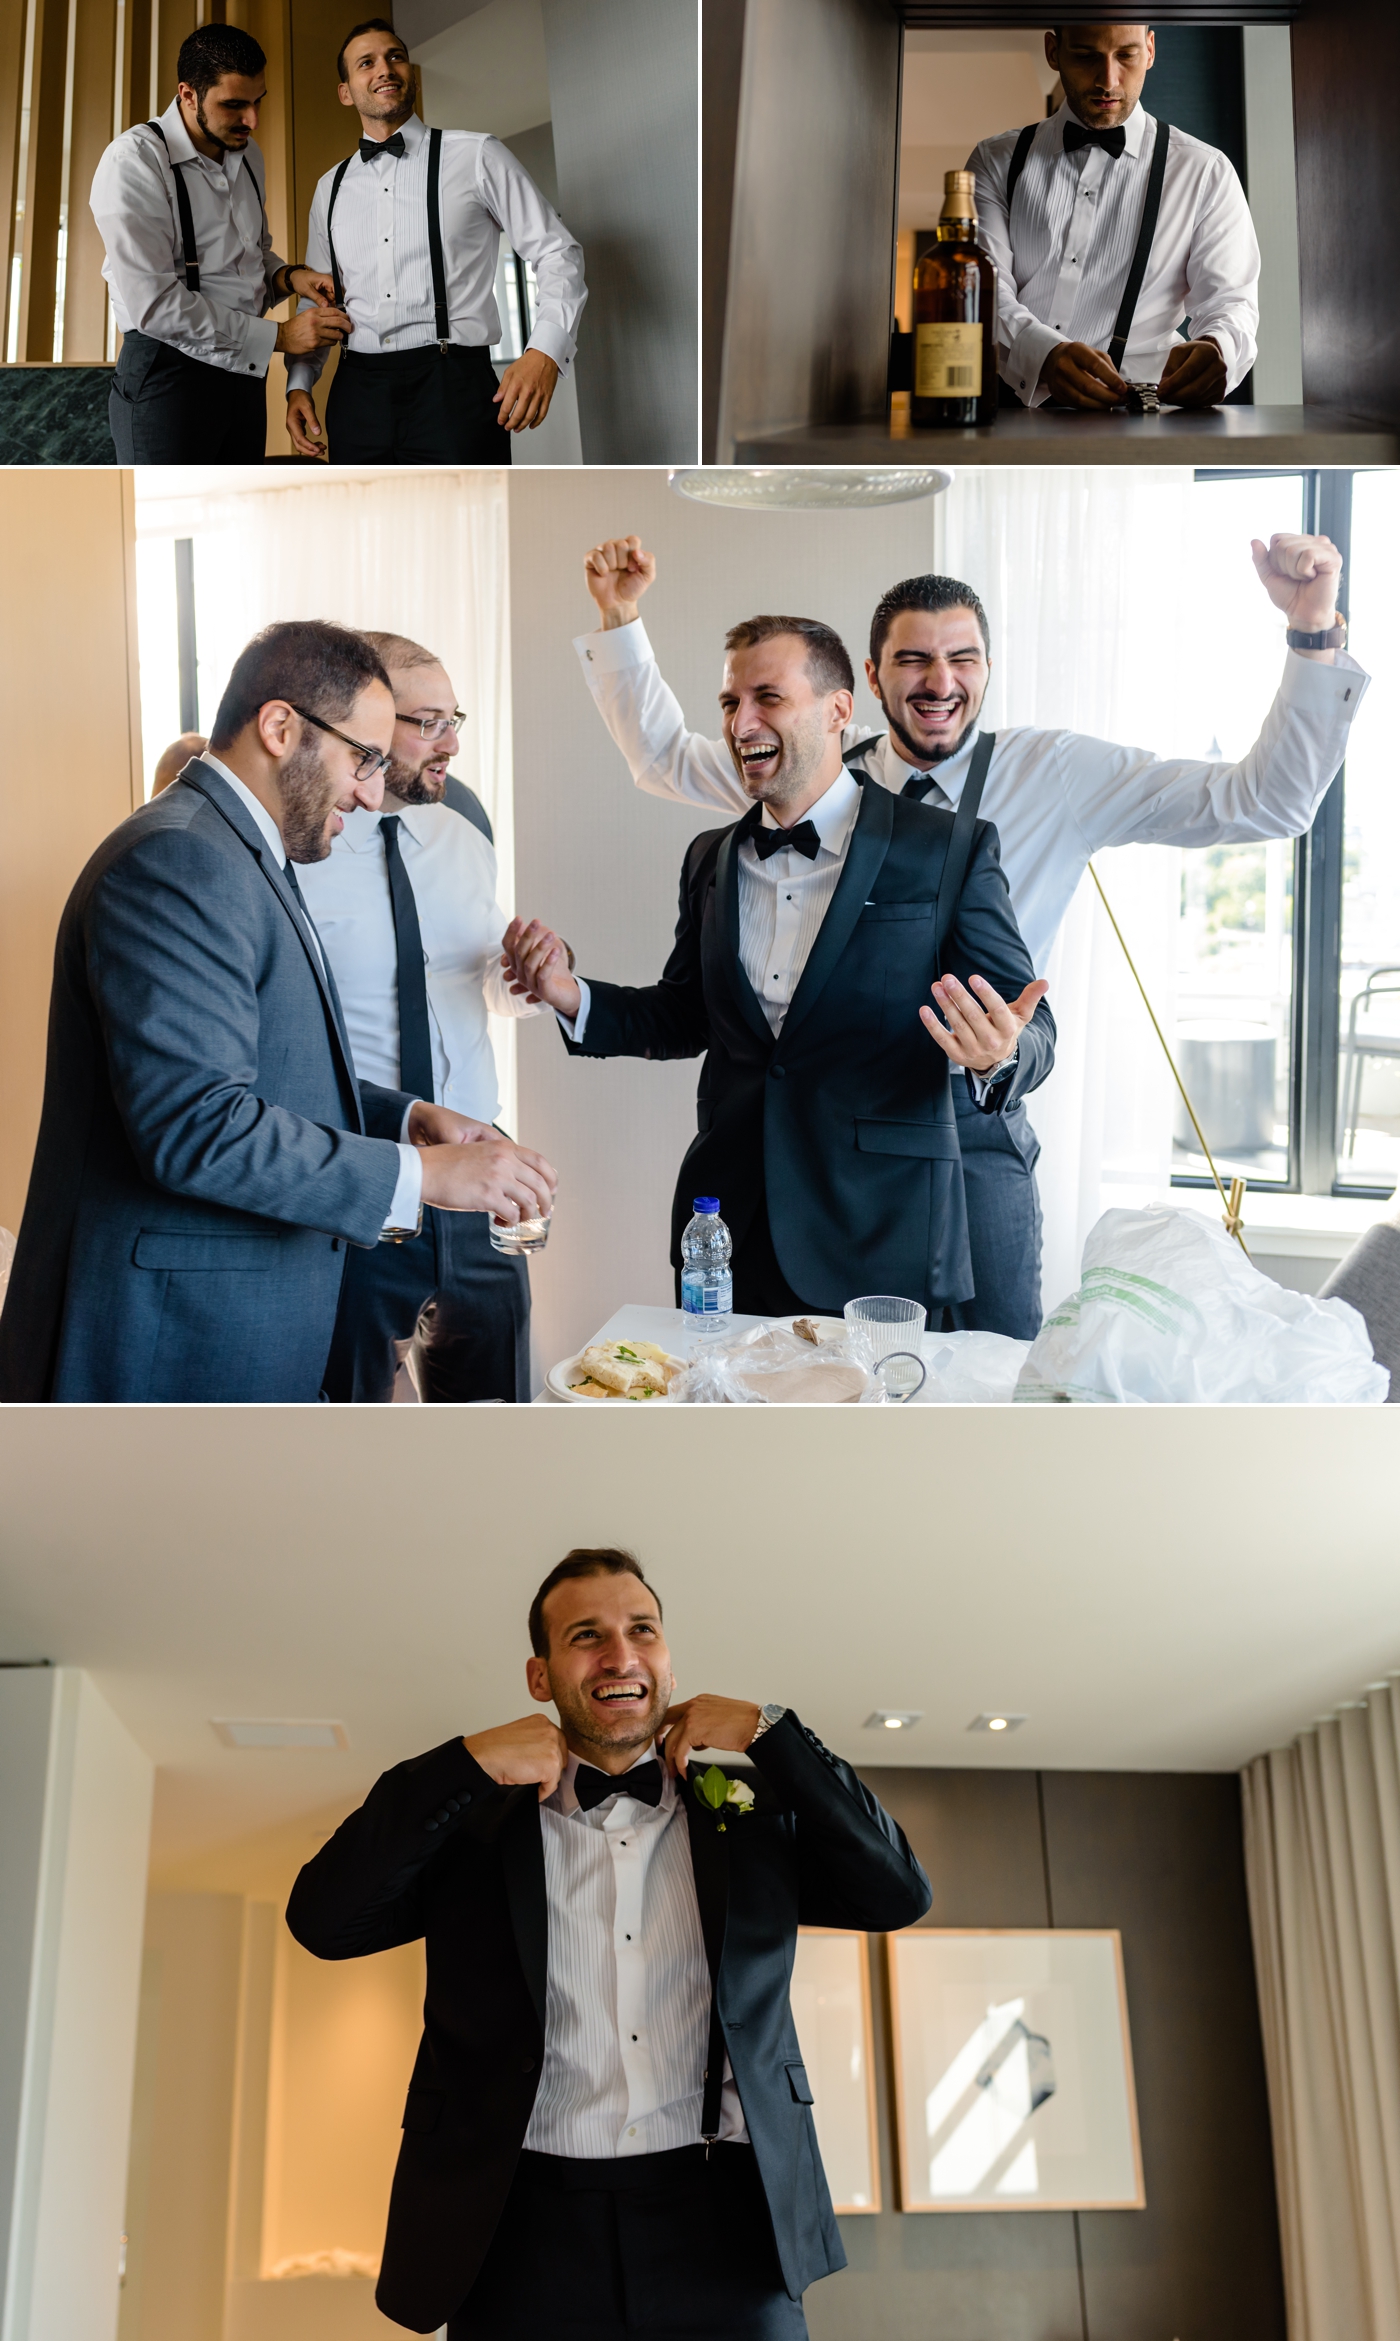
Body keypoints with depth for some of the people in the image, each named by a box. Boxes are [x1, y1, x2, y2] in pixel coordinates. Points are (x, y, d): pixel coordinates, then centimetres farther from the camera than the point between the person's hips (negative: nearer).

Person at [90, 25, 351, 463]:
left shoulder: (248, 156, 12)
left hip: (243, 370, 7)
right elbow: (152, 303, -21)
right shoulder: (134, 160, -13)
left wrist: (287, 278, 2)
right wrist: (279, 336, -19)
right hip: (168, 373, -7)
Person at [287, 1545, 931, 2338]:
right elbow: (324, 1919, -2)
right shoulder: (473, 1824, 8)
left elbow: (901, 1894, 2)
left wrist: (770, 1733, 0)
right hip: (529, 2233, -1)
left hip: (725, 2230, 1)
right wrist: (465, 1764, -8)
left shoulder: (752, 1817, 11)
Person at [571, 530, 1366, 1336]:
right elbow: (664, 755, 15)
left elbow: (1267, 800, -6)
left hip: (973, 1127, -2)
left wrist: (1314, 629, -16)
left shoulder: (1059, 777, -3)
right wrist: (619, 617, 6)